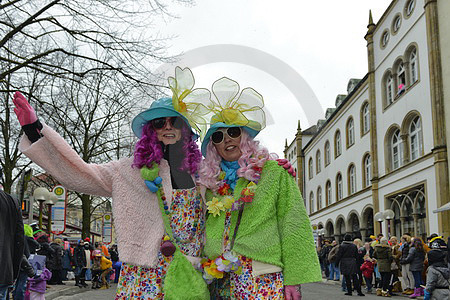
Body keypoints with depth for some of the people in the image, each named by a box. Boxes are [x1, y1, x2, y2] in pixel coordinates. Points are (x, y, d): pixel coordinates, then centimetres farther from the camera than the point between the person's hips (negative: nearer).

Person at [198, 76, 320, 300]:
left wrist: (293, 279, -8)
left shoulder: (275, 172, 2)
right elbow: (206, 230, 16)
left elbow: (292, 225, -2)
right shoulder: (210, 182, 13)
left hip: (263, 280, -3)